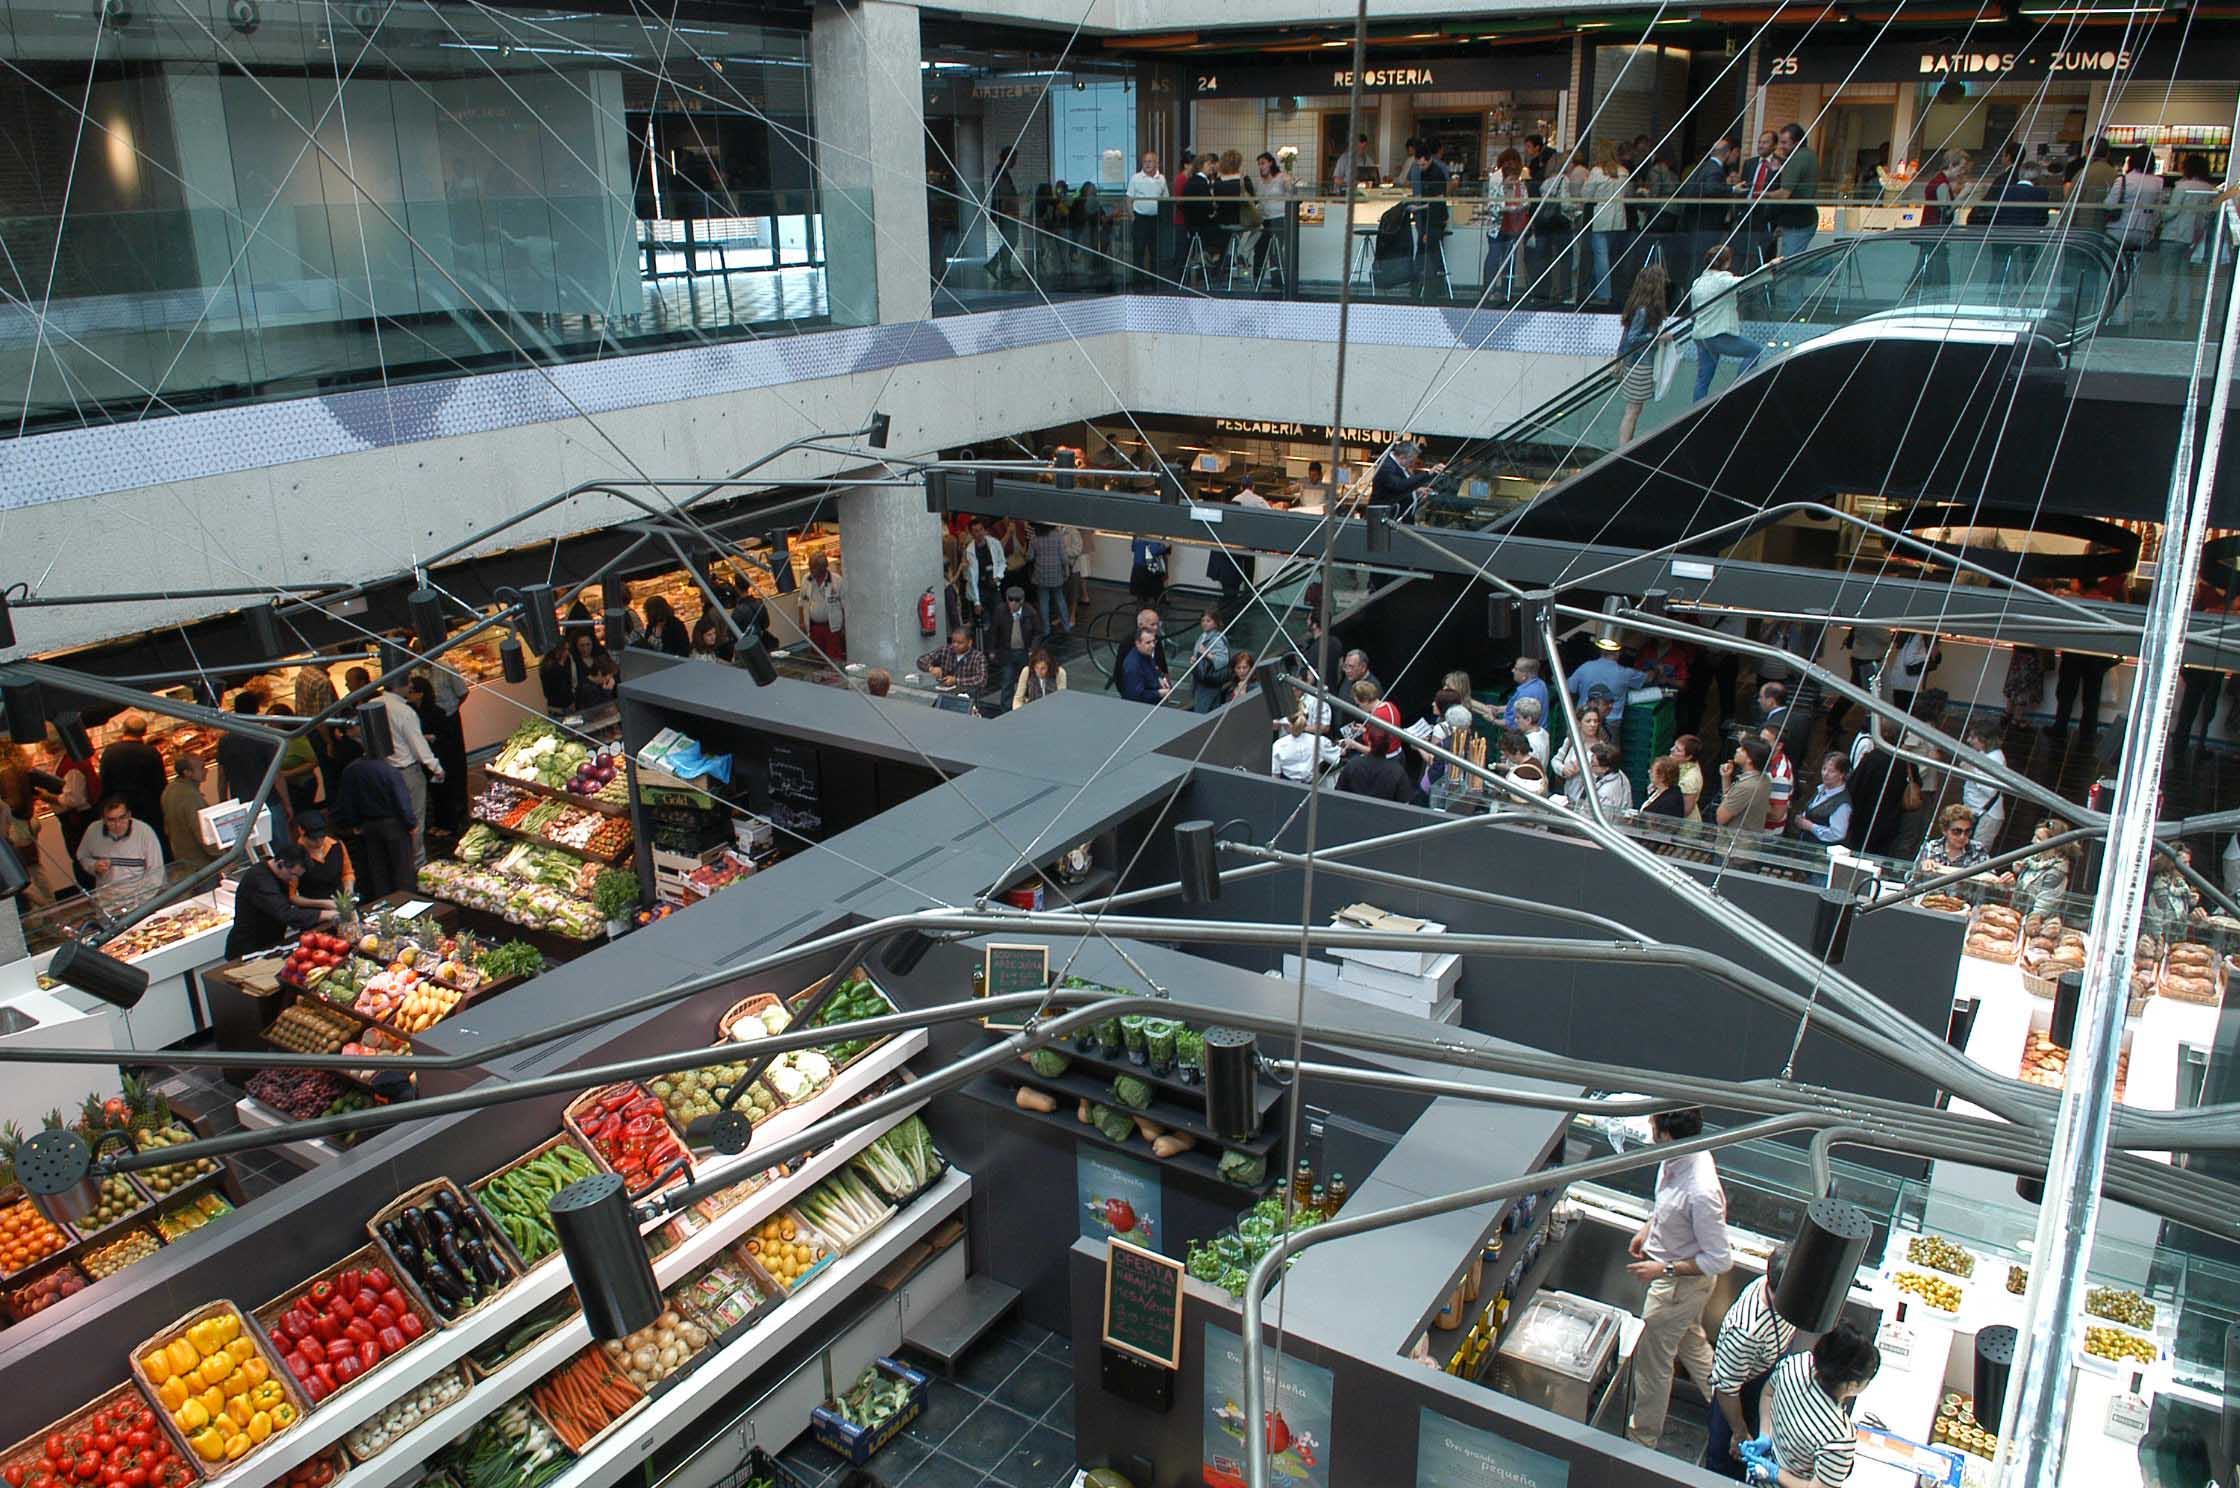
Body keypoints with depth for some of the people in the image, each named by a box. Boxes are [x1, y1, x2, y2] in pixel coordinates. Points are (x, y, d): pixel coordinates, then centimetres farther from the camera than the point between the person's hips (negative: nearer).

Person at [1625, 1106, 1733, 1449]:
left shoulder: (1701, 1193, -39)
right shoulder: (1677, 1158, -14)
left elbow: (1720, 1260, -28)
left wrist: (1665, 1268, -26)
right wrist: (1648, 1228, 7)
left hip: (1680, 1284, -8)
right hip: (1672, 1270, 8)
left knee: (1652, 1359, 12)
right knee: (1690, 1341, 29)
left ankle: (1643, 1437, 33)